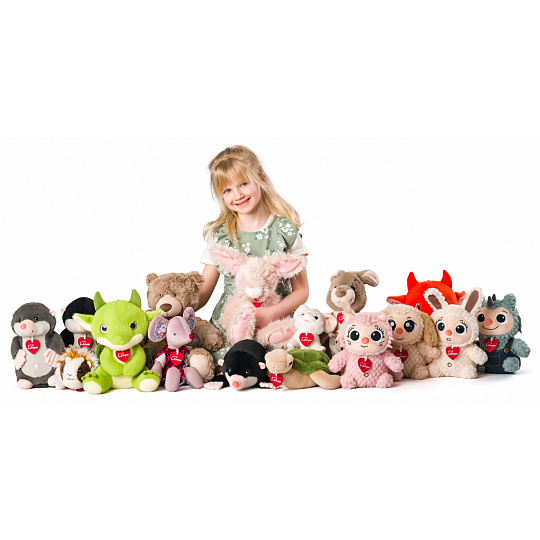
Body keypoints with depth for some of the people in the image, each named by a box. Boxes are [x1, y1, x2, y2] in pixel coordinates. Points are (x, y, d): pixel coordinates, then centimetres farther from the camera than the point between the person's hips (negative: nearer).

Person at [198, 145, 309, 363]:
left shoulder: (285, 230, 1)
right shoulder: (218, 235, 6)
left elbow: (301, 290, 2)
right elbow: (203, 292, 7)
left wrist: (271, 313, -15)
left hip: (275, 324, -1)